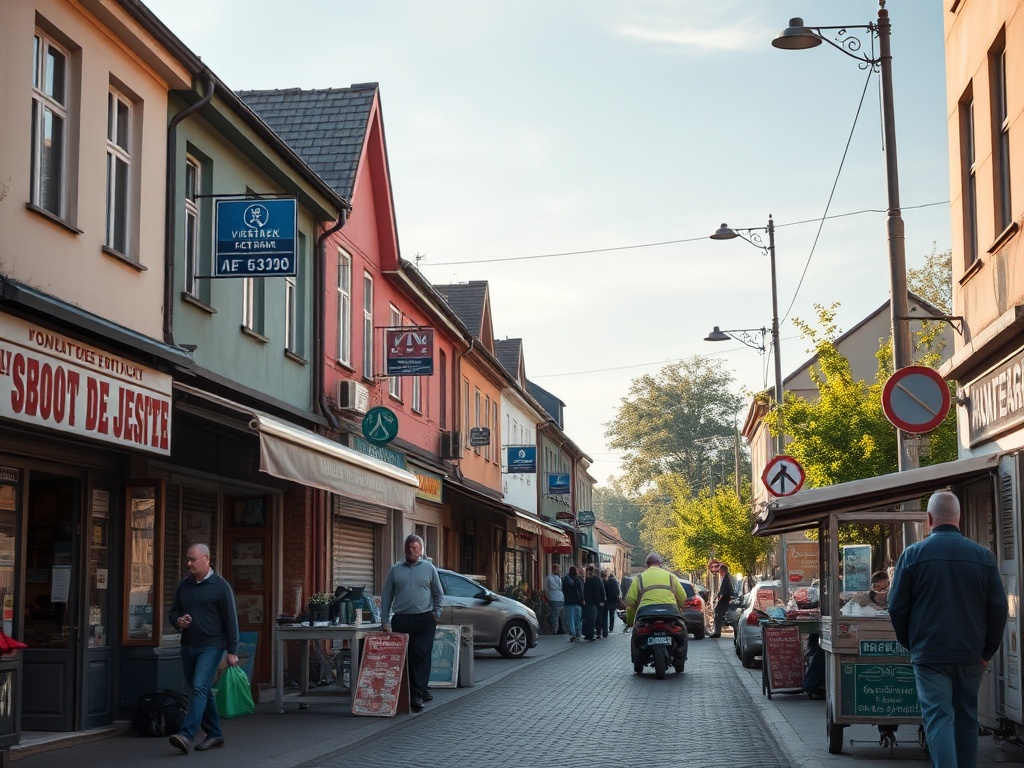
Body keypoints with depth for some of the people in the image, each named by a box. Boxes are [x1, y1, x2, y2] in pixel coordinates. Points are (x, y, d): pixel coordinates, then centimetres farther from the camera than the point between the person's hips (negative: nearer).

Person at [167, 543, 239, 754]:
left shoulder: (220, 586, -6)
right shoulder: (184, 585, 10)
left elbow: (230, 619, -7)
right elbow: (173, 612, 19)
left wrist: (232, 651, -10)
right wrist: (178, 621, -6)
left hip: (211, 646, -7)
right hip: (188, 646, 7)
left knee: (200, 688, -17)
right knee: (203, 691, 13)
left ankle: (186, 735, -26)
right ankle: (215, 734, 24)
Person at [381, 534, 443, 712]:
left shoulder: (429, 568, 7)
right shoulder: (395, 569, 9)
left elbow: (438, 594, 13)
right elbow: (386, 596, 9)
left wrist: (436, 614, 4)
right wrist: (384, 621, 3)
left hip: (424, 620, -1)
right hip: (401, 620, 1)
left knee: (422, 656, -9)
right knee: (404, 657, 3)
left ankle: (417, 694, -10)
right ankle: (421, 690, 14)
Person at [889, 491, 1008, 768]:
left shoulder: (913, 554, -6)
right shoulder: (983, 556, 0)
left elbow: (896, 607, -3)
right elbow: (998, 609, 1)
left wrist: (910, 643, 13)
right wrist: (988, 651, 11)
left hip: (930, 654, -3)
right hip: (971, 656, 3)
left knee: (938, 717, -5)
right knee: (967, 718, 16)